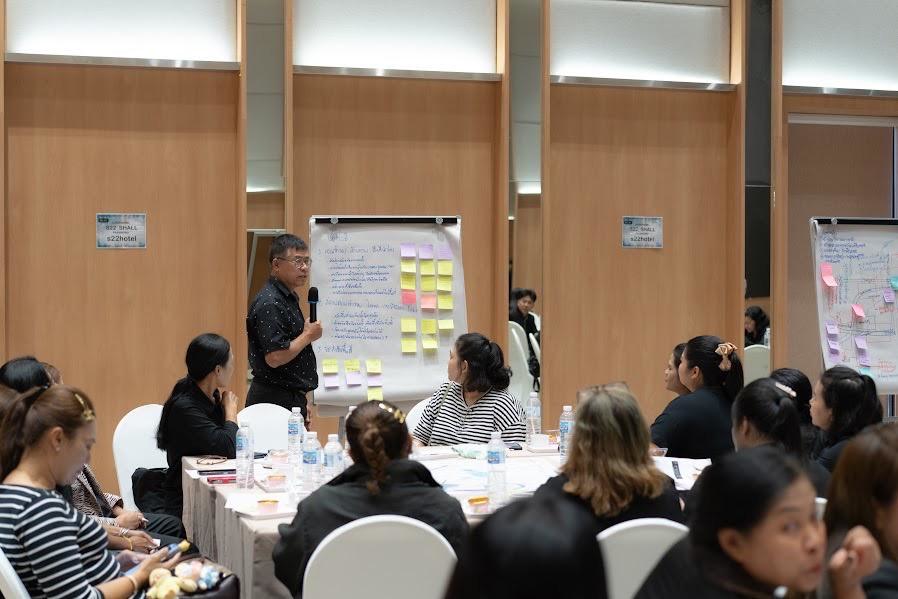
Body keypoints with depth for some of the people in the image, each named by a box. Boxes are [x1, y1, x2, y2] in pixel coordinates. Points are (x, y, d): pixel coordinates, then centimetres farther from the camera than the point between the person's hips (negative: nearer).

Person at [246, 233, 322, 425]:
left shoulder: (289, 299, 16)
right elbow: (274, 357, -24)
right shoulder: (269, 303, -16)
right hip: (275, 401, -10)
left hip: (291, 398, 10)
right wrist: (308, 335, -11)